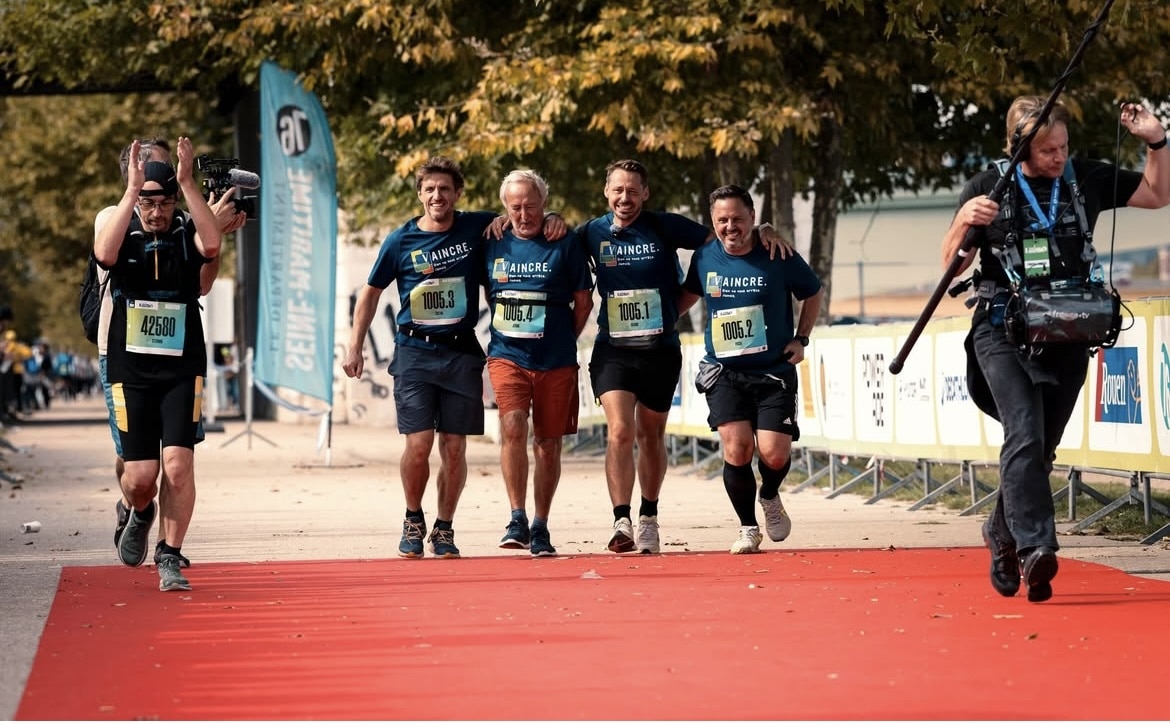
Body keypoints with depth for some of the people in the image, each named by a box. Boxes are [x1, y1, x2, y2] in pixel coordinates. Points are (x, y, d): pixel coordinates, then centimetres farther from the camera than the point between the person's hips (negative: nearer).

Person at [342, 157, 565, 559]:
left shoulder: (476, 228, 3)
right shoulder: (400, 241, 1)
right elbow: (371, 292, 12)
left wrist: (552, 220, -6)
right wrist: (355, 347, 9)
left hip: (461, 352, 1)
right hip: (414, 351, -1)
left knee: (454, 447, 1)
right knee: (418, 444, -9)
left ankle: (444, 529, 16)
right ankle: (413, 520, 14)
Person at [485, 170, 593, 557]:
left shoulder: (566, 243, -2)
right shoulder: (494, 243, 5)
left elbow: (583, 300, 5)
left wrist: (562, 340, 5)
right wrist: (506, 333, 12)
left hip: (555, 361, 0)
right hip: (507, 355, 1)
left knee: (548, 444, 5)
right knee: (513, 427, -20)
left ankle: (540, 527, 16)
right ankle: (517, 519, -16)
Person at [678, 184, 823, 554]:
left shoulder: (779, 257, -7)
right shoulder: (704, 258, 1)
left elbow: (814, 293, 10)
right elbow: (689, 294, 22)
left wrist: (801, 339, 3)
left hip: (774, 371, -1)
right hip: (724, 372, 1)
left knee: (774, 454, -12)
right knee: (736, 448, -14)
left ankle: (770, 497, 24)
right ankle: (748, 528, 7)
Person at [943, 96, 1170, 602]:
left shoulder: (1087, 179, 6)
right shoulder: (988, 187, -1)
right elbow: (952, 265, 2)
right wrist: (963, 221, -18)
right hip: (1003, 331, -3)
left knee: (1041, 447, 9)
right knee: (1025, 434, -22)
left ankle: (1002, 533, 30)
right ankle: (1035, 547, -30)